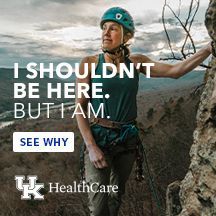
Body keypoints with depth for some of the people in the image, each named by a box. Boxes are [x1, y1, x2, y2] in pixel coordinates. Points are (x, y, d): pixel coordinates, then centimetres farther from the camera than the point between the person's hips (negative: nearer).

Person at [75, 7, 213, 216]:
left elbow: (175, 70, -7)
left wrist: (210, 47, -16)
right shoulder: (89, 63, -7)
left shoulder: (135, 61, 1)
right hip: (99, 138, -3)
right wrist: (91, 147, -18)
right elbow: (80, 108, -8)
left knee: (117, 195, 17)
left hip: (127, 139, 3)